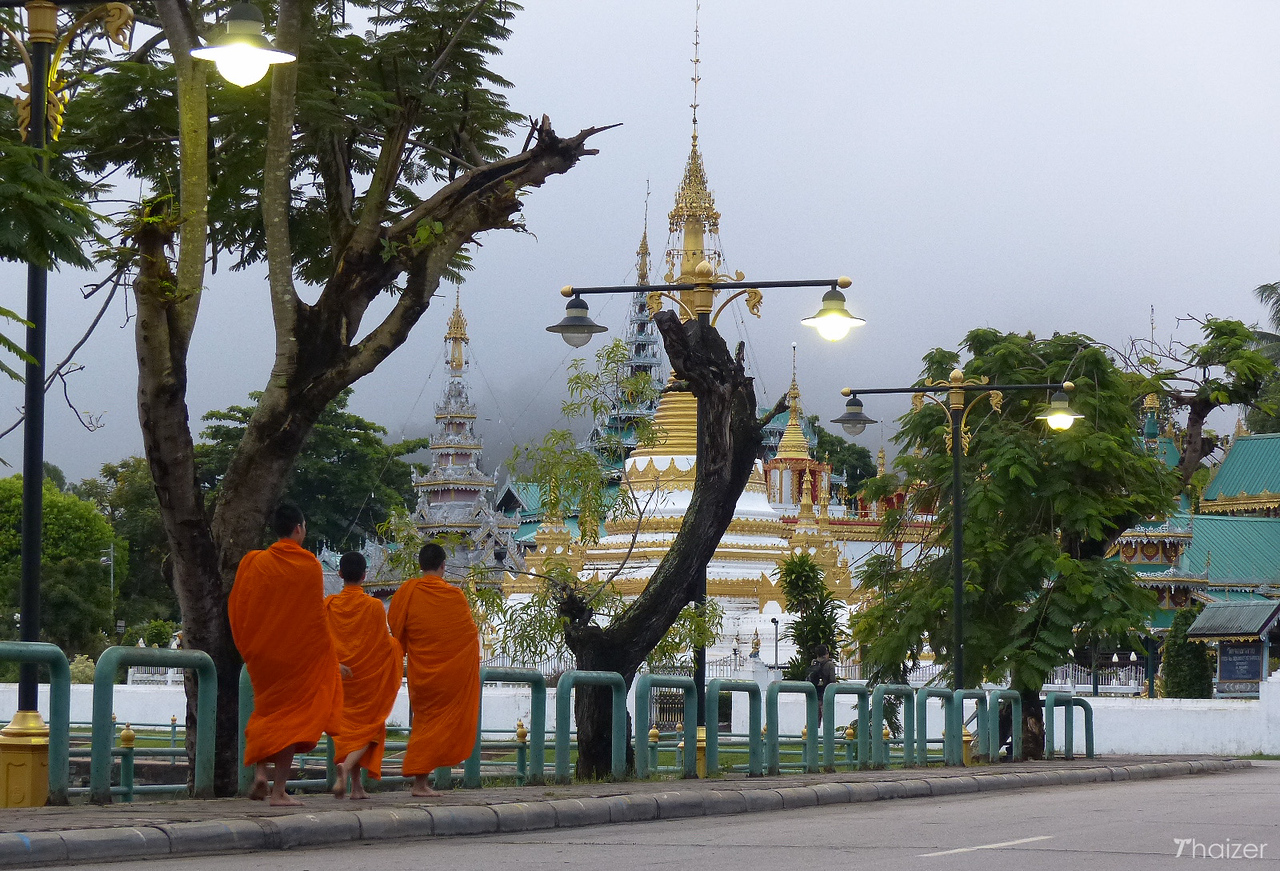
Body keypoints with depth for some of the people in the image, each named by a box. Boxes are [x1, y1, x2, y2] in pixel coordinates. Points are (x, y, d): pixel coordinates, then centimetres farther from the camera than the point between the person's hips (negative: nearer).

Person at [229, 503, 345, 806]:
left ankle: (259, 772, 1)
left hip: (261, 654, 3)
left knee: (265, 710, 20)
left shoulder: (253, 562, -1)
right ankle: (279, 790, -5)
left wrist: (249, 647, 15)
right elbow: (317, 615, -3)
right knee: (291, 715, 0)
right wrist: (328, 655, 9)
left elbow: (236, 608, 2)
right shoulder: (310, 565, -7)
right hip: (299, 654, -3)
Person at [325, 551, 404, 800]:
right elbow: (385, 645, -6)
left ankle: (356, 785, 8)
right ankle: (346, 766, -23)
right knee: (367, 728, 4)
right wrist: (399, 643, 15)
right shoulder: (374, 606, -11)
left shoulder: (329, 605, -3)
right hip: (368, 675, -3)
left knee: (348, 726, 12)